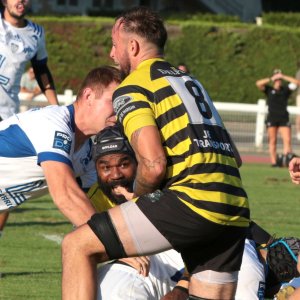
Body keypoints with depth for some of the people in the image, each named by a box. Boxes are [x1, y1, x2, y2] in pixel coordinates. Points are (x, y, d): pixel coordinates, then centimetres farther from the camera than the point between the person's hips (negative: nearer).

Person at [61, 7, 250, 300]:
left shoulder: (132, 87, 2)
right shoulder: (189, 80, 28)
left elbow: (154, 165, -11)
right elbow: (233, 158, 28)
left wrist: (136, 197, 10)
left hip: (192, 199, -8)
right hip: (237, 208, 8)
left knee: (77, 246, -3)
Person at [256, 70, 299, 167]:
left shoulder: (285, 90, 15)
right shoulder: (269, 90, 12)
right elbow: (258, 83, -2)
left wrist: (283, 76, 3)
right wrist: (271, 79, -4)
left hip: (283, 119, 1)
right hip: (272, 118, -1)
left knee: (287, 140, -13)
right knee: (272, 141, -4)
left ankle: (287, 159, -19)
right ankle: (274, 162, -4)